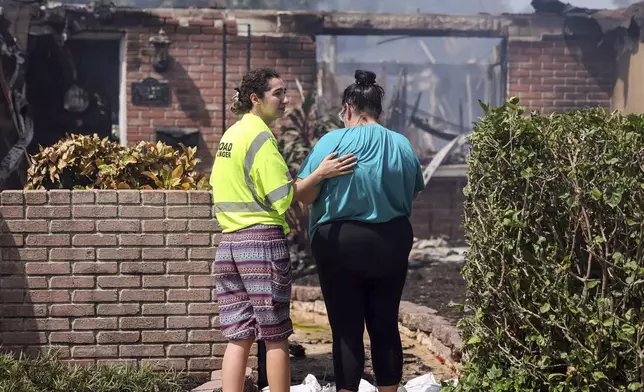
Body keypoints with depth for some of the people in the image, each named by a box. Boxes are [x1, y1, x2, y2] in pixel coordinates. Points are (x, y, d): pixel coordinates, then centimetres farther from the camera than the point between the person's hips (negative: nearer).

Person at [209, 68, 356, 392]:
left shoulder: (229, 135, 16)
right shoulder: (260, 136, -10)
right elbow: (282, 197, -14)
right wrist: (320, 174, -14)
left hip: (228, 243, 8)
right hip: (263, 241, -8)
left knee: (238, 337, 6)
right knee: (275, 337, 2)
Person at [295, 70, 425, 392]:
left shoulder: (333, 141, -9)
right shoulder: (402, 145, 3)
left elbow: (305, 195, -9)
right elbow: (413, 194, 15)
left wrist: (321, 177, 10)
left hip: (341, 244, -4)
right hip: (391, 244, 4)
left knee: (347, 330, 1)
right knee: (385, 326, 11)